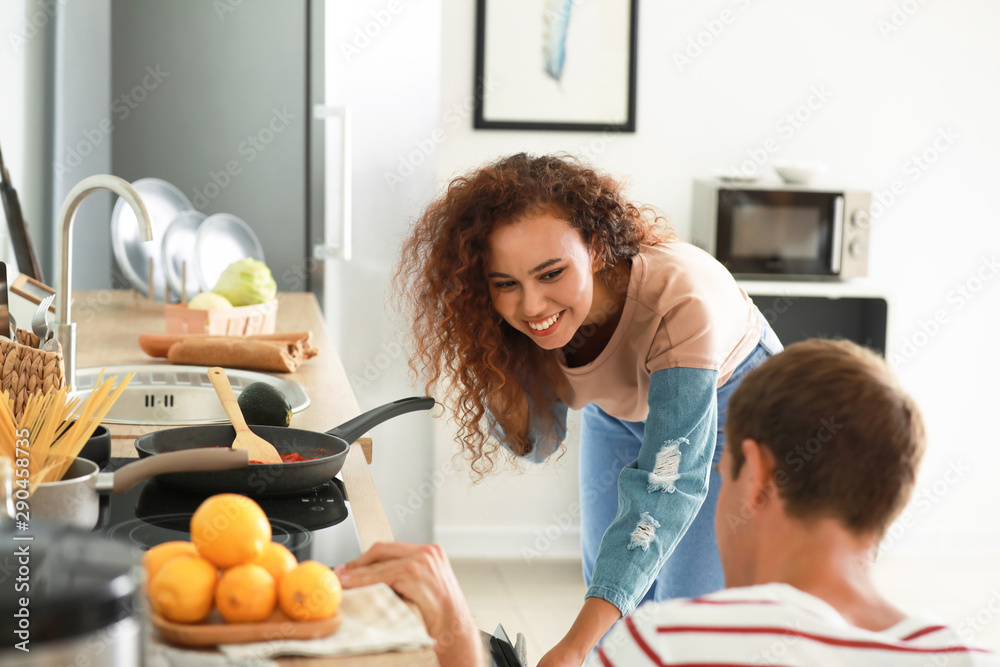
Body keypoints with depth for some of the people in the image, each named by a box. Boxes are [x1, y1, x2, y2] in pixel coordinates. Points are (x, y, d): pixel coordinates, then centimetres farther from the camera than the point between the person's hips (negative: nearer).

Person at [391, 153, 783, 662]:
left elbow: (667, 488, -47)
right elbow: (534, 442, -15)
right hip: (619, 411, 4)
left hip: (728, 403, -4)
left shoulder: (681, 302, -43)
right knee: (618, 620, 7)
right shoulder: (529, 315, -27)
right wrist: (495, 360, -37)